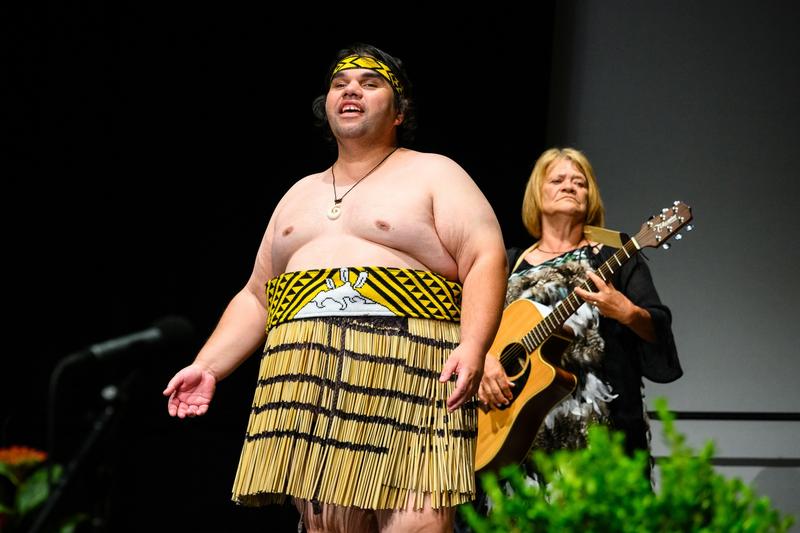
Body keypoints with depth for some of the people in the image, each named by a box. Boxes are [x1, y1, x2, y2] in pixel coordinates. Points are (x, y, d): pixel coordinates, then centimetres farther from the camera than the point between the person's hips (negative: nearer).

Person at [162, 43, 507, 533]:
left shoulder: (433, 175, 8)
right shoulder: (301, 195, 26)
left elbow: (485, 261, -5)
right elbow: (256, 299, 26)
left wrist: (473, 347, -21)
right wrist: (208, 367, 13)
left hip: (409, 376, -5)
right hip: (309, 380, 5)